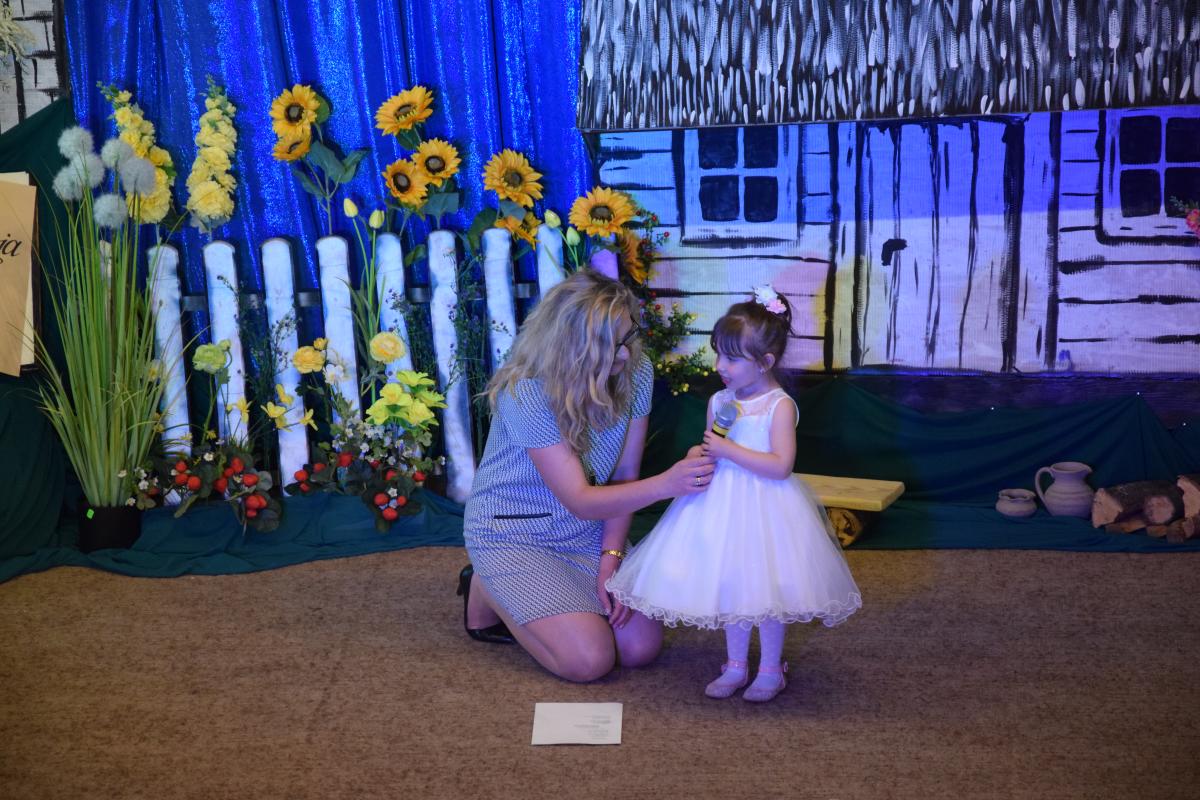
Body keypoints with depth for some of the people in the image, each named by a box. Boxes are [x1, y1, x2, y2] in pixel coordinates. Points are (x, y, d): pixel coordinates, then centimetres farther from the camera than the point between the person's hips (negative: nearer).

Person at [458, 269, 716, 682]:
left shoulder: (635, 372, -13)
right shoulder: (526, 393, -29)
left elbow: (624, 474, -4)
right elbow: (580, 501, -30)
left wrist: (611, 558, -12)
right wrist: (667, 484, -43)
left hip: (585, 533, 6)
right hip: (512, 535, -6)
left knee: (642, 646, -6)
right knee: (589, 659, -18)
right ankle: (487, 593, 9)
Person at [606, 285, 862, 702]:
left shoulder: (780, 406, -13)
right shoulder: (719, 401, 4)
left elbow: (781, 465, -21)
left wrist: (728, 450, -21)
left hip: (765, 507, -6)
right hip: (723, 502, 6)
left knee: (765, 585, 2)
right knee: (728, 582, 12)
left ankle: (770, 668, 20)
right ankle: (736, 665, 26)